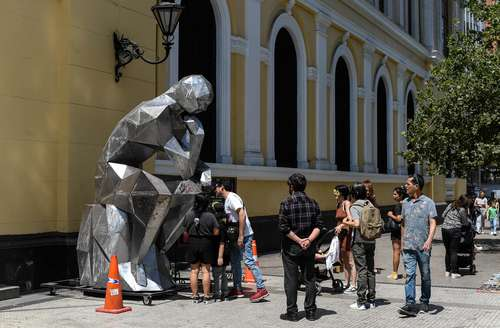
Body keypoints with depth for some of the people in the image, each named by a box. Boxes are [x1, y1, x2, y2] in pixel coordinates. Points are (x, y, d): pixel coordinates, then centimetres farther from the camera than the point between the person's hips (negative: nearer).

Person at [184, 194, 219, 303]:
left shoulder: (189, 215, -1)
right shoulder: (210, 216, -9)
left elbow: (186, 231, 5)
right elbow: (216, 232, -7)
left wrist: (186, 241, 21)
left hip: (192, 243, 2)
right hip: (206, 244, -2)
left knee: (194, 271, 10)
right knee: (206, 271, 5)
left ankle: (194, 296, 12)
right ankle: (206, 296, 7)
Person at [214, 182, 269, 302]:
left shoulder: (232, 197, -13)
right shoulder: (227, 200, 18)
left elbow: (242, 215, -23)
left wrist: (241, 236, -26)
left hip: (244, 235, -10)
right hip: (236, 236, 10)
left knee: (249, 261, -12)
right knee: (235, 262, 14)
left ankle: (261, 289, -11)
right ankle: (237, 289, 21)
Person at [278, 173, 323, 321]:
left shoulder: (286, 203, -9)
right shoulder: (313, 203, 4)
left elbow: (284, 227, -15)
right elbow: (318, 225, -3)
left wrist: (299, 240, -12)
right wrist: (309, 240, -10)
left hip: (291, 247, -4)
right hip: (309, 248, 4)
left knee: (291, 280, 4)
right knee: (309, 279, 11)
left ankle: (292, 312, 8)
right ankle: (311, 311, 15)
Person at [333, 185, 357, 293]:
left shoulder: (346, 203, -10)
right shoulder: (339, 205, 15)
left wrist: (341, 226, -31)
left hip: (348, 233, -9)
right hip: (341, 234, 9)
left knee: (350, 261, -3)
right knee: (344, 261, 14)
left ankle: (353, 285, 1)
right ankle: (347, 283, 22)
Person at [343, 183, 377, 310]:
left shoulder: (355, 207, -10)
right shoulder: (370, 205, 8)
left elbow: (357, 224, -23)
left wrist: (346, 222, -5)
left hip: (359, 242, -6)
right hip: (371, 241, 6)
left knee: (361, 271, -4)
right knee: (370, 270, 11)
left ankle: (361, 302, -1)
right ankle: (371, 300, 16)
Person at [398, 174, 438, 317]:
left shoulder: (428, 202, -3)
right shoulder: (405, 202, 12)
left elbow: (433, 223, -10)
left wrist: (429, 240, -23)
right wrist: (402, 242, 18)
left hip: (423, 246, -3)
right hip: (408, 246, 3)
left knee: (425, 275, 10)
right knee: (409, 274, -6)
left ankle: (424, 302, 24)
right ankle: (410, 304, -9)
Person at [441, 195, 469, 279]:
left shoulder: (450, 205, 11)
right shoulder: (462, 210, -4)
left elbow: (443, 215, 18)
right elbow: (465, 223, 4)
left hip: (444, 229, 5)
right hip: (455, 230, -5)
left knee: (448, 251, 13)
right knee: (454, 251, -1)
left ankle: (447, 271, 19)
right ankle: (453, 273, -1)